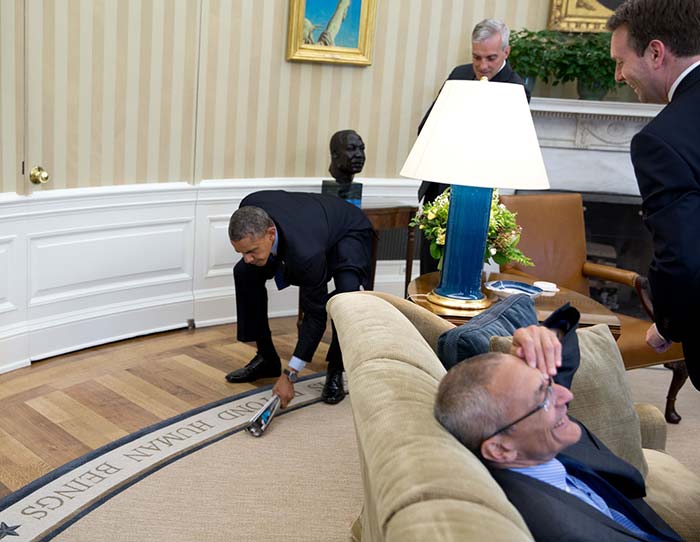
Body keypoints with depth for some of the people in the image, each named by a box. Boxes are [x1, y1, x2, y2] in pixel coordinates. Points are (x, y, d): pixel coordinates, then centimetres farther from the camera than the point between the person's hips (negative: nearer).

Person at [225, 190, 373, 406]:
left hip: (349, 232, -6)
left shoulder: (305, 253, -46)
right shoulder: (249, 209, -31)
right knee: (245, 273, -8)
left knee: (347, 290, -36)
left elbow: (315, 315, -35)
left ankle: (335, 371, -13)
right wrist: (274, 259, -8)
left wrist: (289, 375, -33)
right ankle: (266, 358, 5)